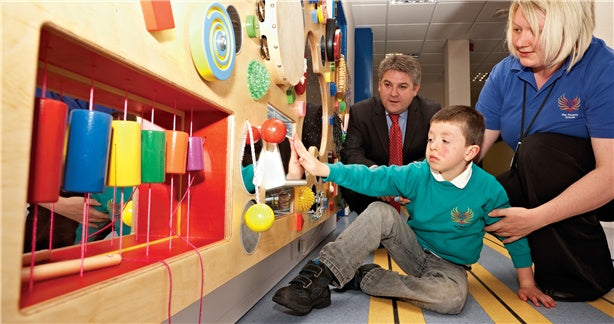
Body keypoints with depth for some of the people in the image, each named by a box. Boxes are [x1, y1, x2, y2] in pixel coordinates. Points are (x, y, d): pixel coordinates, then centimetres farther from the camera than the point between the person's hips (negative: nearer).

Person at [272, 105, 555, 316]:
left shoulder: (488, 189, -15)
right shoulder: (418, 174, -12)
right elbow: (372, 178, -20)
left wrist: (527, 283, 1)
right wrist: (322, 168, -30)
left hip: (449, 264, -1)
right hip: (414, 250, 1)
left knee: (453, 297, -35)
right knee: (379, 213, -25)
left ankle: (364, 279, -22)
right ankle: (320, 276, -30)